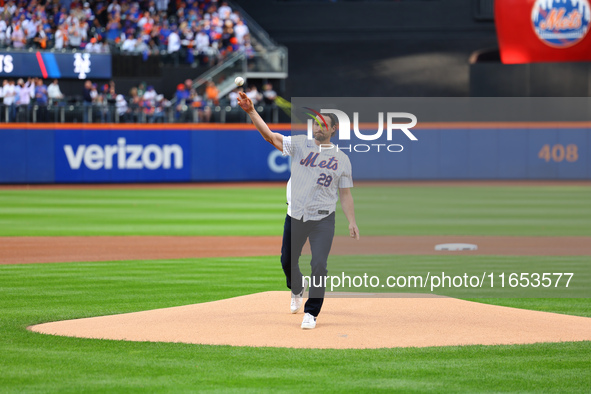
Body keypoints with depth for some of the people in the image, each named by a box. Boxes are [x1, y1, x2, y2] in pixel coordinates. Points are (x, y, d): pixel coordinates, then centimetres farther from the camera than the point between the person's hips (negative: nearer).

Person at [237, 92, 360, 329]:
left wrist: (351, 221, -6)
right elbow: (270, 136, -11)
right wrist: (251, 111, -26)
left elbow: (345, 194, 6)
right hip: (295, 217, 1)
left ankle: (311, 313, -1)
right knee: (287, 261, 11)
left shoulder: (341, 159, 5)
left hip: (323, 220, -1)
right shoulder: (300, 145, 2)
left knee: (319, 265, -12)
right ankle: (297, 290, 44)